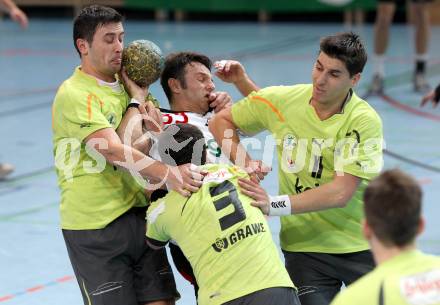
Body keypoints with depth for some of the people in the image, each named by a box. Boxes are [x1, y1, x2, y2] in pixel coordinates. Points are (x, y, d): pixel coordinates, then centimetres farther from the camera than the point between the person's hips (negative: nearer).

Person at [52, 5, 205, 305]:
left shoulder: (126, 83, 12)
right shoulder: (74, 94, -14)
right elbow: (114, 150, -26)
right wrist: (166, 173, -35)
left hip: (139, 213, 7)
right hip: (96, 227, -7)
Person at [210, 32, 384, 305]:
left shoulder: (364, 121, -16)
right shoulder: (282, 100, -7)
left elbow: (341, 193, -24)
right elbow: (221, 121, 7)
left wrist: (275, 205, -28)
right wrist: (242, 160, -11)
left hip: (362, 247, -1)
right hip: (305, 247, 1)